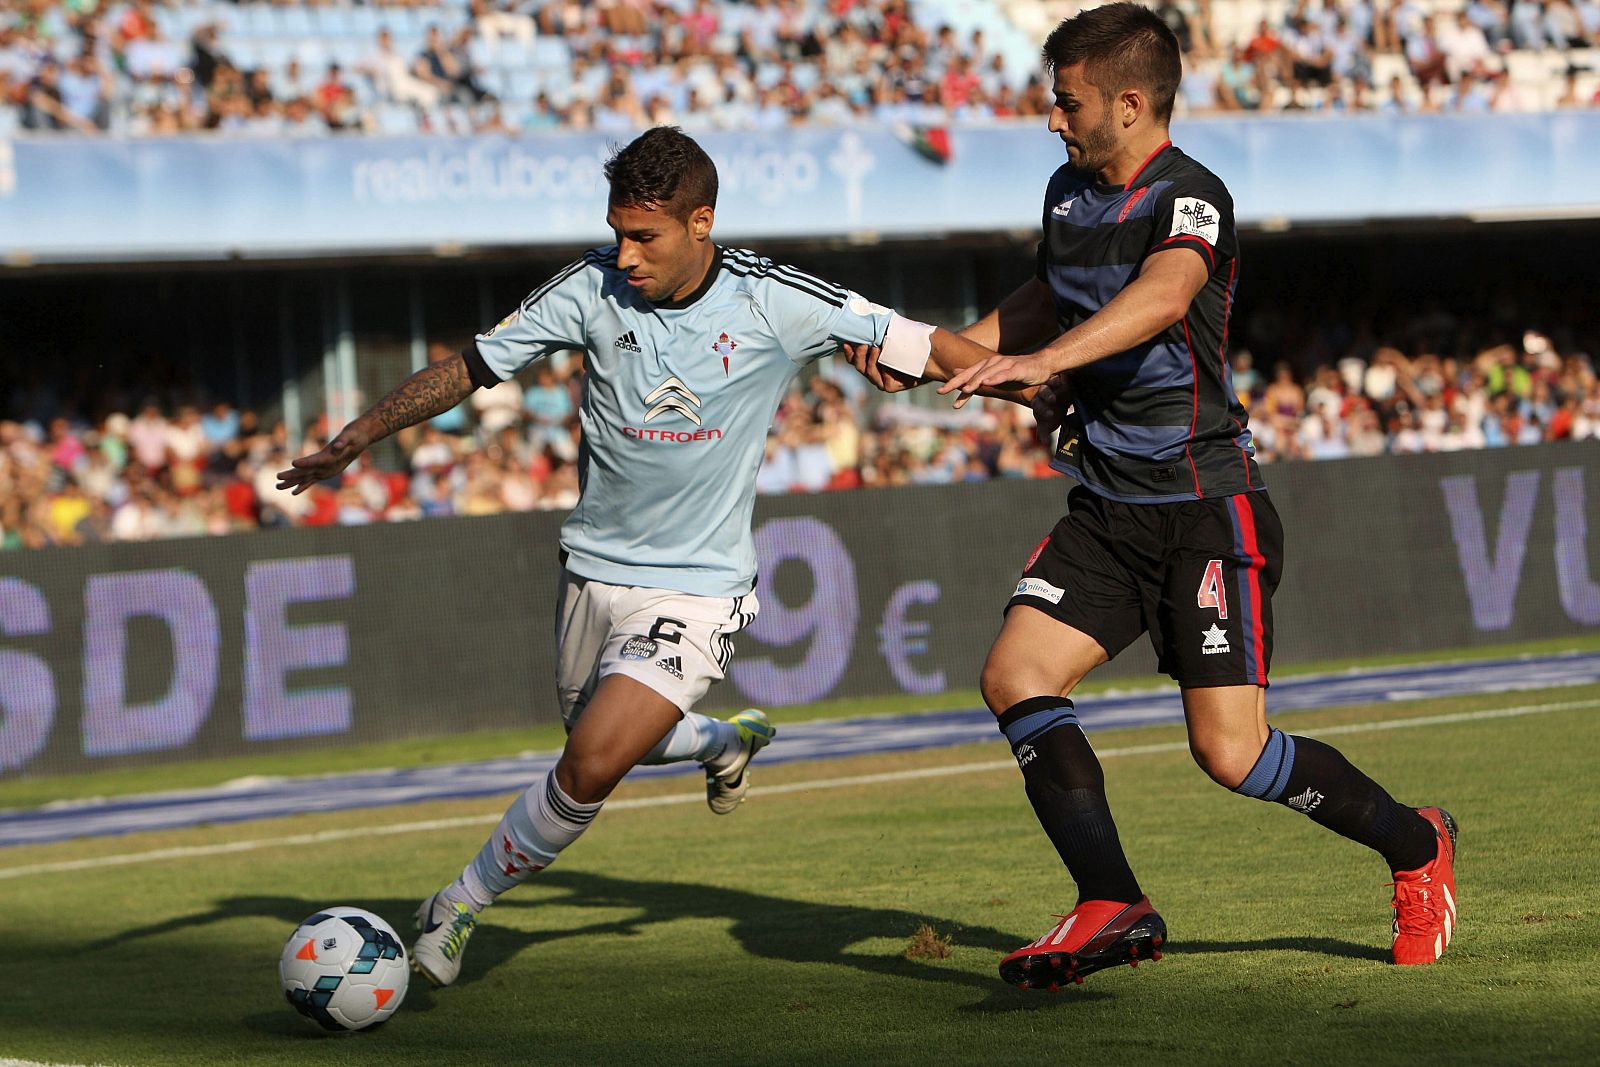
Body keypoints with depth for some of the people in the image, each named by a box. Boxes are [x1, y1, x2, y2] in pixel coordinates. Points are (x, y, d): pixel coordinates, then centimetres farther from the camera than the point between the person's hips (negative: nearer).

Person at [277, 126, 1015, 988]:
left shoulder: (776, 303, -16)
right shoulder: (593, 288, -11)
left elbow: (928, 346, -8)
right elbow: (468, 368, -3)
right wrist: (354, 439, -8)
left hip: (697, 588, -4)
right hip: (594, 567, 4)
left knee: (593, 764, -19)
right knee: (597, 743, 22)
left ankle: (458, 909, 1)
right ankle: (724, 742, 54)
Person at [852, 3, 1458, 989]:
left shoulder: (1191, 197, -15)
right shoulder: (1069, 193, 11)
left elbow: (1161, 294, -37)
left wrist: (1041, 361, -51)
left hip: (1206, 508, -8)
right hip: (1107, 509, 8)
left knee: (1230, 752, -8)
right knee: (1016, 677, -13)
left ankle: (1415, 845, 18)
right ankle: (1114, 907, -17)